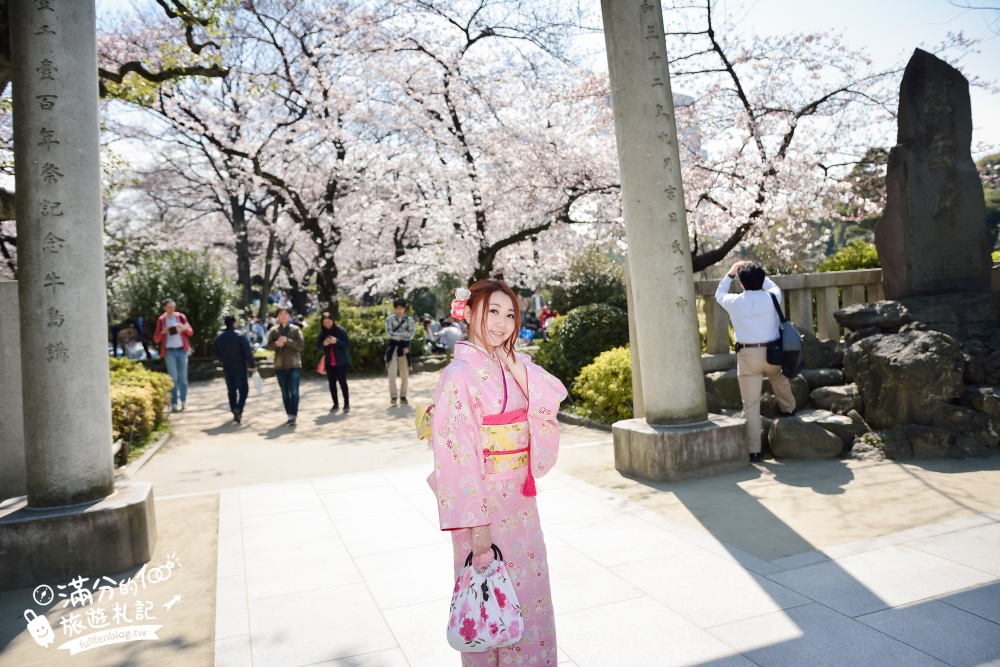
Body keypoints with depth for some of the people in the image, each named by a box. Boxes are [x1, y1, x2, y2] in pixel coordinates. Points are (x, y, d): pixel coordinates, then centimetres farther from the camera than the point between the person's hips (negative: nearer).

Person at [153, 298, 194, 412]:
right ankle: (174, 403, 0)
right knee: (173, 378, -4)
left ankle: (183, 401, 12)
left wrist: (185, 328, -14)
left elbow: (191, 333, 8)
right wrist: (162, 332, -17)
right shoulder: (161, 320, 2)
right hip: (170, 352, -1)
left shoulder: (181, 317, 5)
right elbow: (156, 339, 3)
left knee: (183, 377, 4)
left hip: (182, 350, 1)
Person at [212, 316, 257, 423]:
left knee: (232, 391, 13)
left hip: (227, 368, 4)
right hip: (240, 367, -4)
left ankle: (235, 413, 14)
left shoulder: (219, 338, 3)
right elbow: (247, 352, -15)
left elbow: (216, 352, 11)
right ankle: (238, 409, -16)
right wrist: (252, 365, -10)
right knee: (243, 389, 4)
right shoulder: (240, 335, -11)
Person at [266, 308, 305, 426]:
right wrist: (276, 344, -19)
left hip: (294, 365, -2)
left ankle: (293, 416, -9)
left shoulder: (296, 329, 0)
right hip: (280, 366, 3)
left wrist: (287, 341, -20)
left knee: (294, 392, -8)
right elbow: (269, 346, 1)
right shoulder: (274, 330, 5)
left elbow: (301, 345, -9)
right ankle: (289, 415, 19)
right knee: (285, 393, 10)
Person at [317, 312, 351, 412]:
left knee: (342, 381, -7)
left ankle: (347, 404, 0)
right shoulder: (322, 333, 6)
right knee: (332, 383, 7)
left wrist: (336, 341, -25)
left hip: (341, 361, -4)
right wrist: (323, 344, -17)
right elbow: (318, 346, 5)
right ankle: (335, 404, 17)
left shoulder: (340, 330, -7)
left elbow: (347, 343, -11)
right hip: (329, 362, 5)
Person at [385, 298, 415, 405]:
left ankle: (403, 396, 18)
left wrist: (396, 335, -11)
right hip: (393, 348, -1)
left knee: (405, 375, 6)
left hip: (404, 348, 1)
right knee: (392, 373, -10)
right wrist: (403, 334, -11)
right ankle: (393, 396, -4)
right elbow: (389, 334, -12)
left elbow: (410, 336, -8)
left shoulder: (409, 320, 2)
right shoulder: (390, 319, 0)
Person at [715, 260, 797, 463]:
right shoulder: (772, 298, -1)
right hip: (772, 352, 3)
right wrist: (758, 272, 29)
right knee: (779, 377, 37)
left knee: (751, 404, 0)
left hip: (748, 356, -3)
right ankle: (787, 408, 63)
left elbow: (719, 295, 19)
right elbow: (773, 286, 26)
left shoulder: (735, 302, -5)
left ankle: (753, 451, 2)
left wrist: (730, 274, 25)